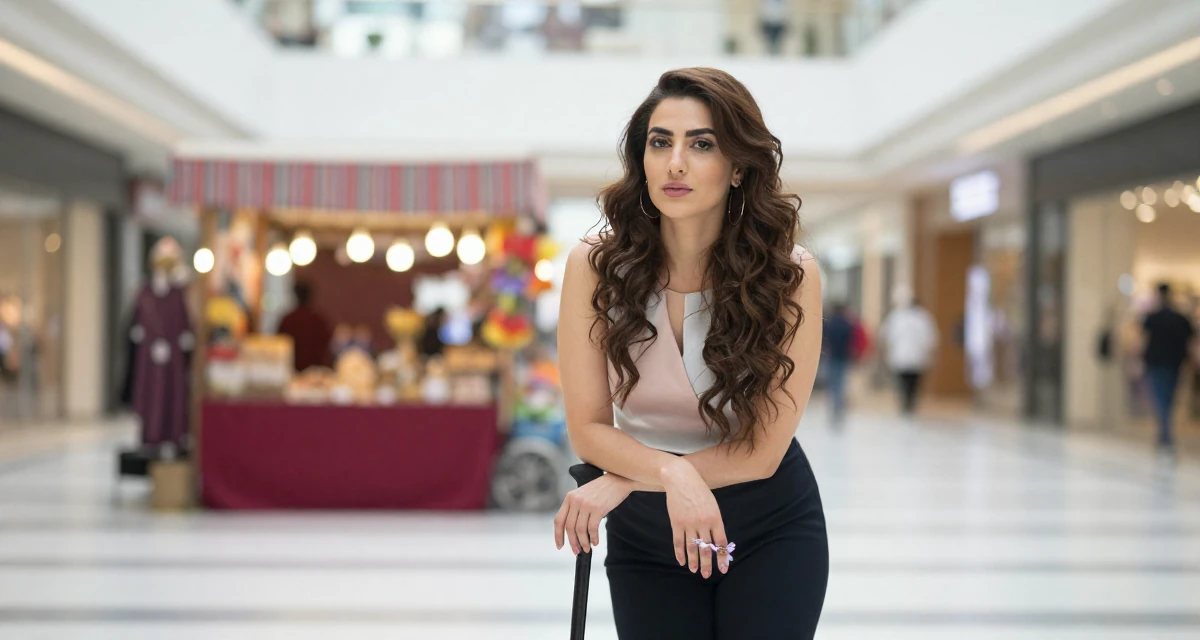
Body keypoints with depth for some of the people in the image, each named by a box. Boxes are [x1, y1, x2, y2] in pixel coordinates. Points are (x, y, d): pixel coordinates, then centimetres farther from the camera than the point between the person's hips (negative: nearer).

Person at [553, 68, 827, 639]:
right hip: (645, 536, 1)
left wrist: (620, 484, -18)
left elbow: (762, 452, -16)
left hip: (771, 531, -1)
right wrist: (671, 473, -29)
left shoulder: (789, 276, -17)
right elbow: (589, 430, -11)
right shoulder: (595, 266, -14)